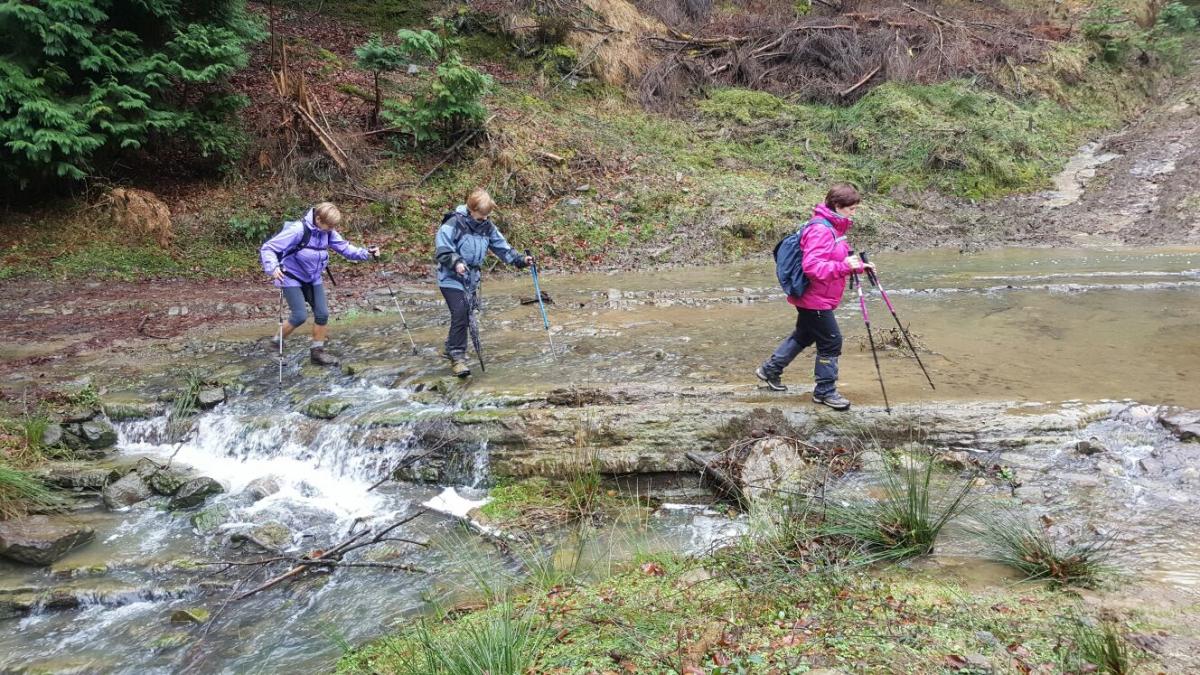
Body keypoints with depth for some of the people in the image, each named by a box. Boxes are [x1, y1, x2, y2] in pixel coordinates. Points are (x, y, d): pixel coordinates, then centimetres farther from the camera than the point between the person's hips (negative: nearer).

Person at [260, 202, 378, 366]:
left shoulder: (327, 231, -9)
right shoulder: (298, 230, -28)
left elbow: (345, 248, -3)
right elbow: (268, 248, -27)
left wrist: (366, 253, -19)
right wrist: (272, 268, -45)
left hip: (312, 279, 6)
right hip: (292, 278, -6)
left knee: (322, 314, 2)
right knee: (300, 316, -13)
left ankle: (317, 351, 17)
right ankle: (276, 342, 12)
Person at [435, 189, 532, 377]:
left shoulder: (487, 226, 5)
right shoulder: (454, 223, -14)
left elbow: (502, 247, 6)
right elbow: (442, 249, -18)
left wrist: (520, 259, -5)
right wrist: (456, 263, -33)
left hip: (471, 278, 7)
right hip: (451, 277, -7)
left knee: (465, 316, 12)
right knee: (460, 313, -18)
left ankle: (452, 348, 32)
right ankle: (457, 356, -11)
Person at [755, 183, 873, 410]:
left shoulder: (834, 227, 10)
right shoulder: (820, 230, -23)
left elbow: (835, 260, 19)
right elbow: (812, 266, -31)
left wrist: (857, 266, 5)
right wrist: (844, 266, -34)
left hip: (812, 298, 11)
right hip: (815, 299, -11)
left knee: (804, 335, 23)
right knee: (831, 341, -3)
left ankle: (770, 369, 36)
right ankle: (824, 391, 10)